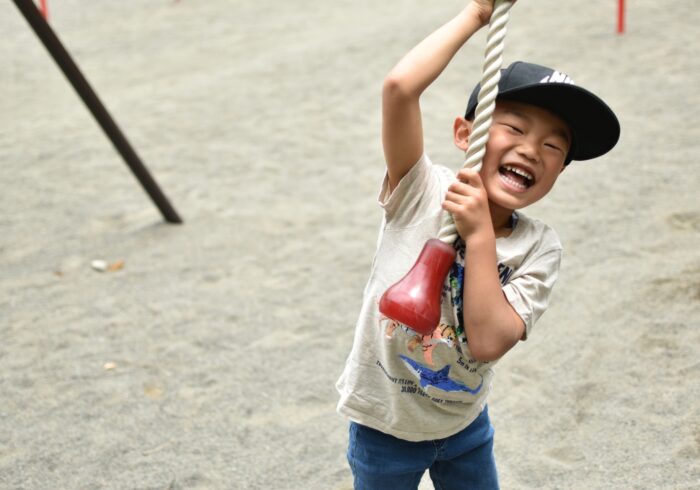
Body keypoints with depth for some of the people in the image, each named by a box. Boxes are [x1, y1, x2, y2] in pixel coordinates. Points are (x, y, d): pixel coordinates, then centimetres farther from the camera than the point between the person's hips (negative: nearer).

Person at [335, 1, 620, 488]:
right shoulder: (421, 192, -19)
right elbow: (400, 86, -35)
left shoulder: (539, 248, -13)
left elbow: (489, 341, -27)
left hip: (466, 425, 3)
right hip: (385, 426, -3)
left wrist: (479, 234, -29)